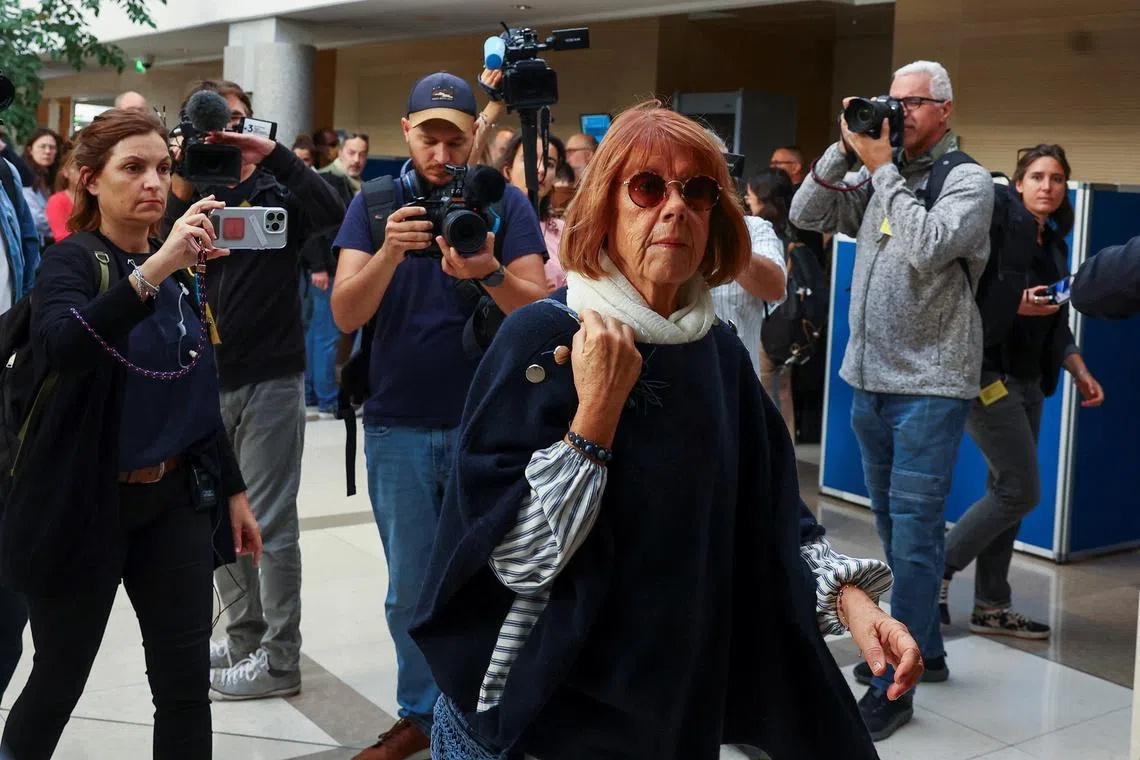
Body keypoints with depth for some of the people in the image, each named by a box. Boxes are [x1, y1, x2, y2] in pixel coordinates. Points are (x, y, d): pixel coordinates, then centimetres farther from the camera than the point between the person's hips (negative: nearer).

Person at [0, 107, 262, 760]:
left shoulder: (179, 272, 9)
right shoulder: (74, 260, -9)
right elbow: (57, 347, -32)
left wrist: (233, 489, 15)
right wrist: (151, 271, -40)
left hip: (176, 500, 5)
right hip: (85, 504, -5)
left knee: (187, 681, 4)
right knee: (60, 680, 8)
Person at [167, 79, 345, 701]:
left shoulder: (278, 190, -1)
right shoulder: (185, 195, 9)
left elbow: (333, 215, -22)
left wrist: (271, 153, -27)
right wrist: (180, 193, -20)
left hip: (271, 377, -5)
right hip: (207, 379, 5)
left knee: (271, 524, -1)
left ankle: (280, 657, 8)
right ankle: (245, 632, 29)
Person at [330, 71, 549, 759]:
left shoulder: (506, 204, -3)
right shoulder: (374, 204, 0)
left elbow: (537, 307, -10)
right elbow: (346, 315, -10)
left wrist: (489, 272, -30)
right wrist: (390, 251, -28)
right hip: (398, 427, 1)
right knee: (411, 590, 10)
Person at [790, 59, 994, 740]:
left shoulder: (969, 181, -7)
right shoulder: (879, 177, 10)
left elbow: (927, 246, -23)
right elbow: (807, 215, 4)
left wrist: (882, 167, -17)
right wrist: (846, 150, -5)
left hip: (930, 387, -7)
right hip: (869, 379, 7)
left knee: (914, 538, -5)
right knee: (898, 530, 17)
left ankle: (894, 687, 2)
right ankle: (924, 648, 33)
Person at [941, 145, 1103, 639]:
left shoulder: (1054, 245, 15)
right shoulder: (999, 218, -7)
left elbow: (1057, 322, 18)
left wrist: (1079, 371, 10)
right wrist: (1013, 303, -24)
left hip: (1028, 379, 8)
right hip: (988, 370, -8)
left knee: (1006, 490, 8)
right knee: (1021, 490, -10)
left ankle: (992, 607, 16)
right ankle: (936, 570, 4)